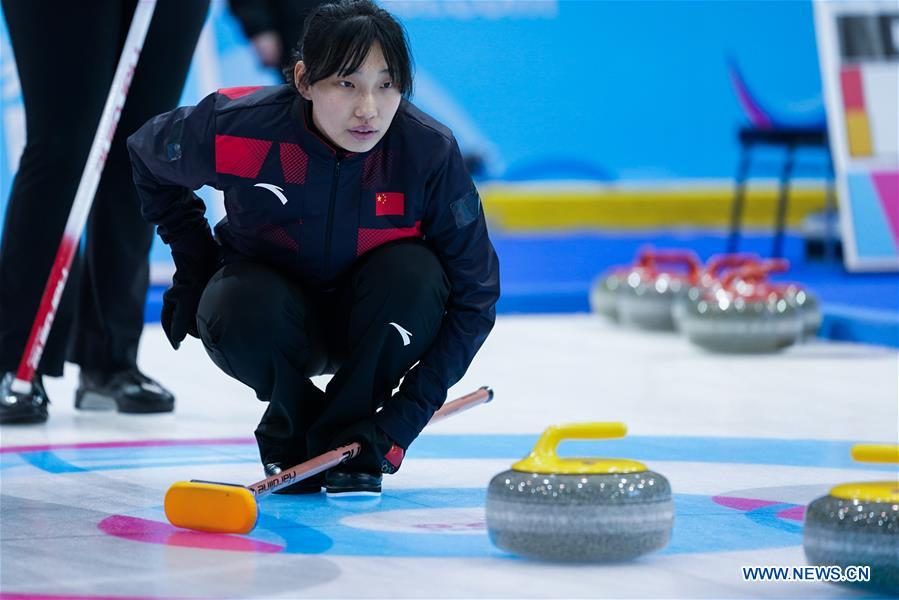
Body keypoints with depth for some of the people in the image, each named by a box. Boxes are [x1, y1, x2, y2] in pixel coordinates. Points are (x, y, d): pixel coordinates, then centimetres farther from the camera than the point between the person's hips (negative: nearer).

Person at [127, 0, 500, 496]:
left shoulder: (429, 152, -25)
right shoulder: (238, 128, -26)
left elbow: (474, 296, -17)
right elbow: (147, 155, -1)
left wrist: (403, 418, -23)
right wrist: (195, 266, -3)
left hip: (369, 324, 1)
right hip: (271, 324, -1)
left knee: (413, 272, -31)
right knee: (245, 309, -35)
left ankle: (347, 438, -9)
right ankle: (290, 433, -1)